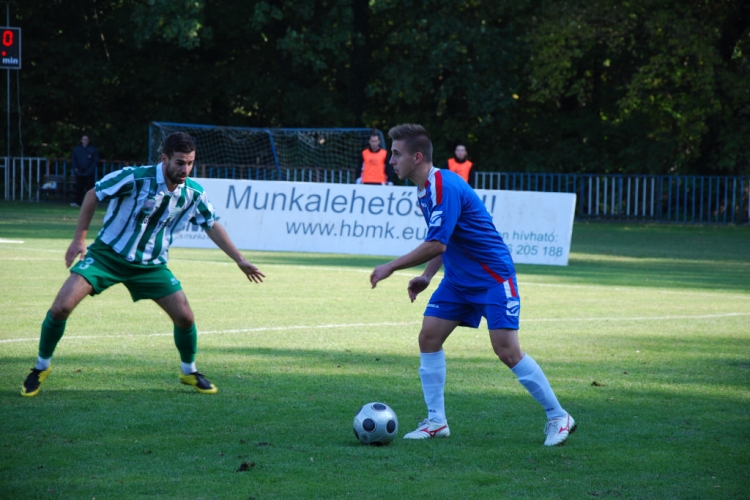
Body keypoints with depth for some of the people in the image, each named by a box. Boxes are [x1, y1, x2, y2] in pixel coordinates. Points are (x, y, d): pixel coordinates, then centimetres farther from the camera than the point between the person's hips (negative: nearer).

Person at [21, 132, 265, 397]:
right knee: (61, 307, -16)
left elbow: (212, 226, 9)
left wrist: (240, 260, 8)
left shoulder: (194, 194, -8)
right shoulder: (134, 178, -22)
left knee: (185, 316, -5)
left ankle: (189, 371, 24)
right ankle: (41, 367, 6)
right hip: (107, 254, -3)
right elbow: (93, 195, -8)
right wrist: (79, 238, -10)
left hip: (151, 265, 3)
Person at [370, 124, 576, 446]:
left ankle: (558, 418, 0)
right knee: (428, 336, -2)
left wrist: (391, 267, -19)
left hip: (493, 277, -9)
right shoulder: (424, 191, 8)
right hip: (459, 279, 9)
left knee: (506, 350, -13)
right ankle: (436, 422, 4)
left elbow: (436, 244, -28)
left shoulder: (445, 187, -23)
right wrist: (426, 277, 9)